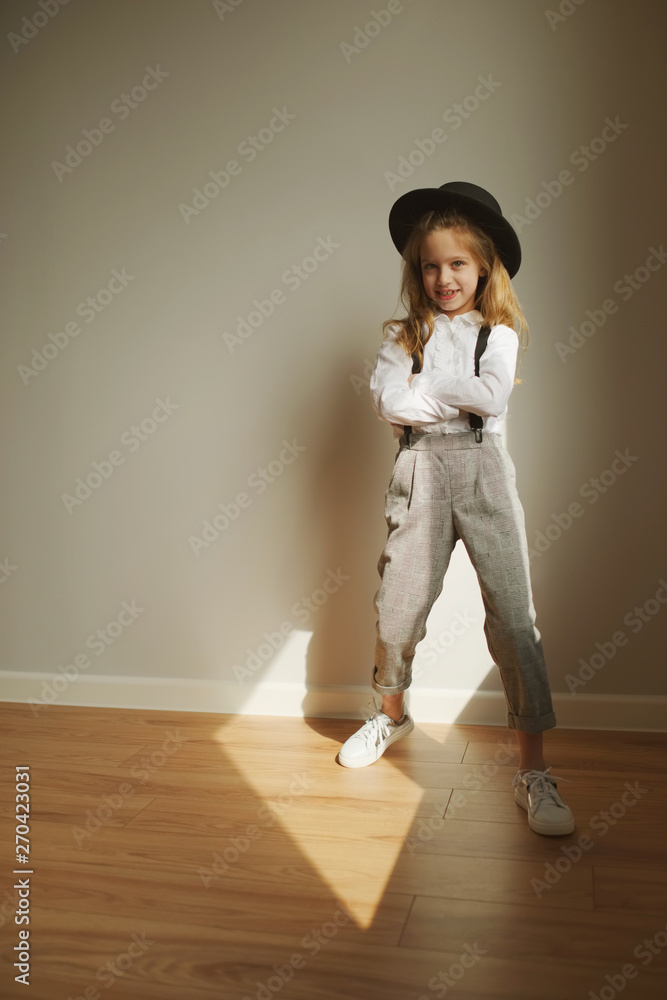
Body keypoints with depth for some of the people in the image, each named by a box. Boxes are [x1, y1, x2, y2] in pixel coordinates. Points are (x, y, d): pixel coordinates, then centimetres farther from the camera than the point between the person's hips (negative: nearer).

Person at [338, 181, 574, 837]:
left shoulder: (500, 332, 8)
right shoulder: (404, 334, 11)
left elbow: (493, 396, -11)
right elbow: (387, 400, -6)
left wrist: (425, 387, -5)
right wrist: (460, 396, -7)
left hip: (483, 471, -1)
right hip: (420, 471, 1)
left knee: (514, 617, -6)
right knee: (398, 607, 4)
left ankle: (533, 771, 2)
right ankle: (393, 714, 35)